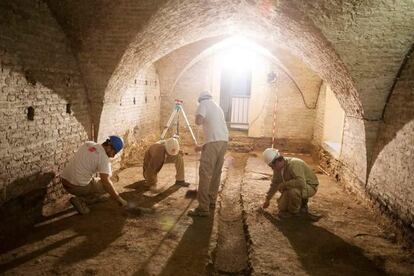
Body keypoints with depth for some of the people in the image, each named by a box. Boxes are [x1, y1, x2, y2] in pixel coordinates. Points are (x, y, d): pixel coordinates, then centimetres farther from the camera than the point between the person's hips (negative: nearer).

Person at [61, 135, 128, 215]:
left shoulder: (87, 144, 8)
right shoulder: (103, 157, -15)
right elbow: (106, 182, -22)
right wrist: (119, 199, -14)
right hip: (78, 187, -8)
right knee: (107, 186, 8)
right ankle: (81, 200, -3)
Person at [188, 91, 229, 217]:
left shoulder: (203, 104, 7)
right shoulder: (217, 107, 29)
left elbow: (198, 121, -11)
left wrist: (200, 118, 15)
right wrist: (203, 147, 36)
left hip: (213, 142, -8)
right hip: (224, 141, 8)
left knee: (205, 174, -9)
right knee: (216, 173, 16)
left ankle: (203, 208, -12)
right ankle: (211, 200, 25)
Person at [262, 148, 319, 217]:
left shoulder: (293, 164, -34)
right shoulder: (278, 166, -8)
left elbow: (301, 183, -48)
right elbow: (275, 183, 8)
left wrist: (283, 184, -35)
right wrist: (267, 199, 16)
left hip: (309, 187, -8)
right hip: (296, 187, 8)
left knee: (292, 190, -37)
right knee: (282, 207, 4)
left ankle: (294, 211, -12)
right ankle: (301, 203, 22)